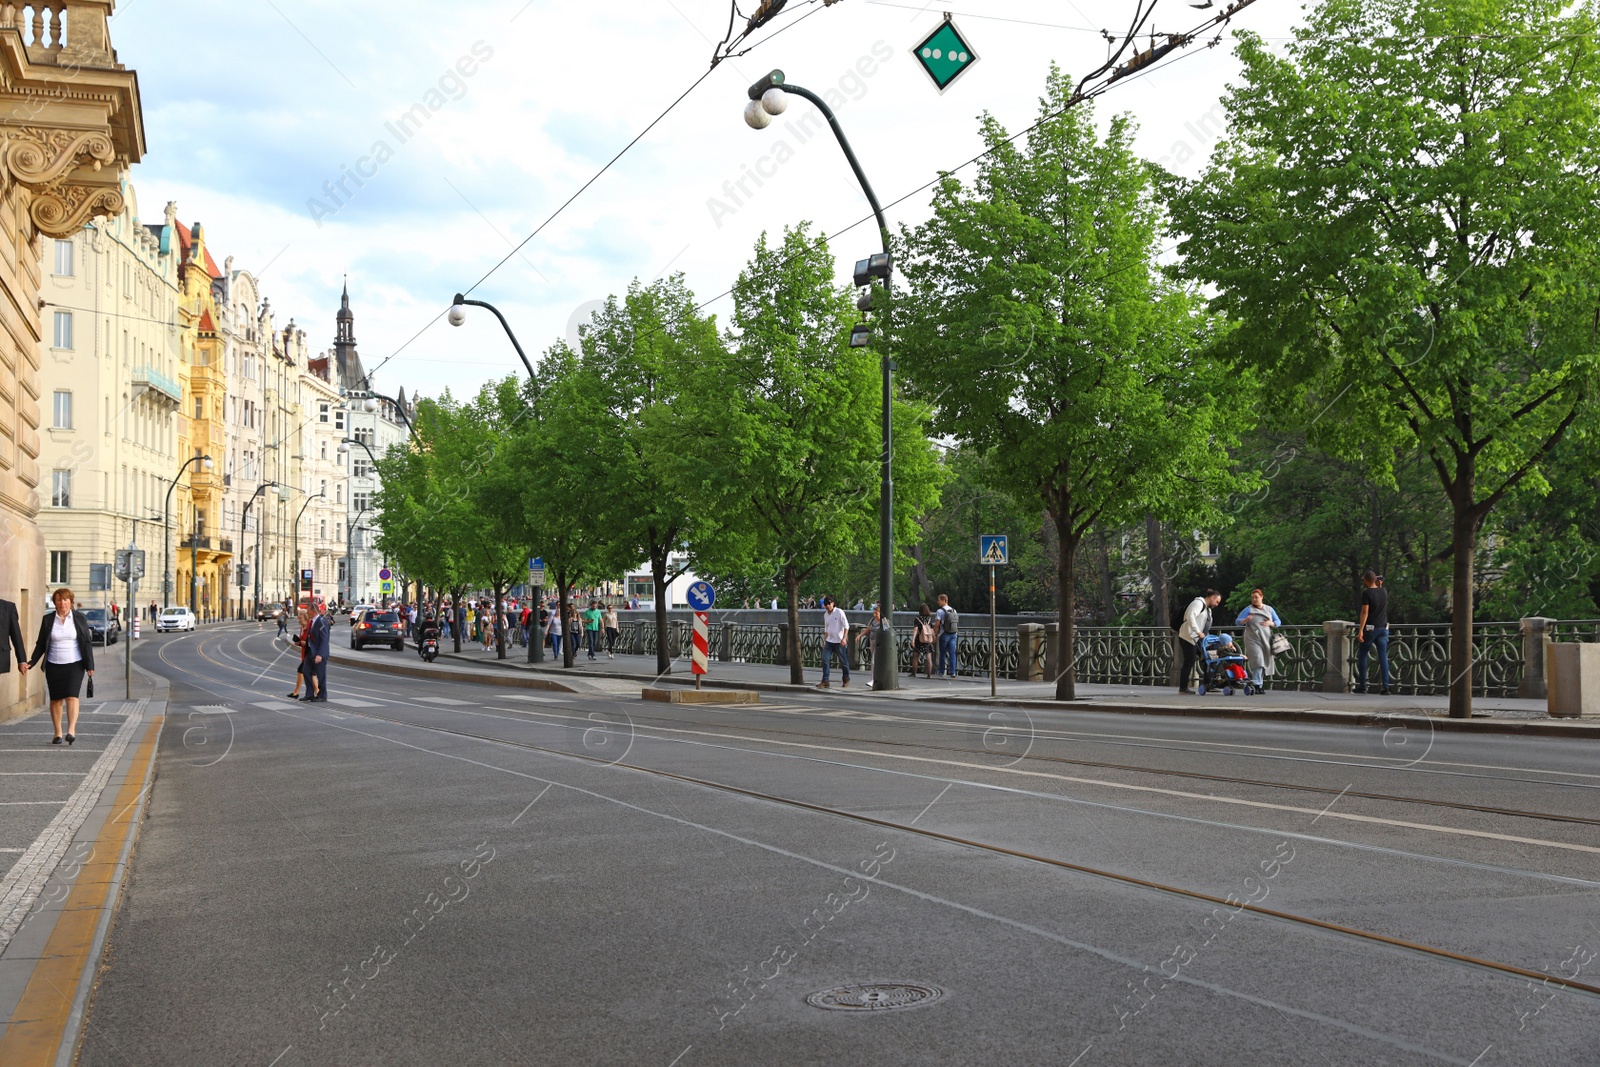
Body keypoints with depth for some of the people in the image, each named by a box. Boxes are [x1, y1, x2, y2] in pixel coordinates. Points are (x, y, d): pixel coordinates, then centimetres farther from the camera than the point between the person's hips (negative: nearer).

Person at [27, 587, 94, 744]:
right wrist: (31, 662, -2)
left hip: (74, 665, -2)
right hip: (54, 665, 2)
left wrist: (90, 665, -1)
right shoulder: (48, 619, 5)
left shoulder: (79, 618, 2)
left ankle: (71, 730, -22)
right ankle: (58, 733, 10)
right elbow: (41, 644, 9)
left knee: (72, 696, -15)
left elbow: (87, 642, 3)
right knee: (56, 699, 4)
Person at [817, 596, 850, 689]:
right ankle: (825, 681, -7)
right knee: (825, 659, -7)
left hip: (839, 642, -6)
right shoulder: (826, 615, 11)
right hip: (829, 641, 6)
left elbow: (846, 626, -11)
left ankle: (846, 680, 21)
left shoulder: (839, 612, -8)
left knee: (843, 661, 4)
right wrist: (824, 641, 18)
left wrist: (844, 638, -20)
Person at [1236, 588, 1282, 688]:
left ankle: (1260, 686, 13)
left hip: (1266, 640, 4)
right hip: (1253, 640, -4)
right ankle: (1256, 685, -21)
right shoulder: (1248, 610, 5)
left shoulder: (1269, 609, 14)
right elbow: (1238, 622, 0)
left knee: (1265, 663, 5)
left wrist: (1270, 623, -9)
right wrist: (1246, 620, -21)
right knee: (1258, 662, -18)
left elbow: (1278, 622, 13)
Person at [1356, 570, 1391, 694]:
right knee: (1383, 657, 2)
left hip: (1370, 628, -5)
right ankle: (1386, 687, -6)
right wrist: (1379, 585, 21)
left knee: (1362, 655, 8)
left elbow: (1365, 612, -17)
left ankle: (1362, 686, 8)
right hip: (1383, 628, 5)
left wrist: (1360, 630, -19)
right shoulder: (1384, 591, 8)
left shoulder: (1366, 593, -10)